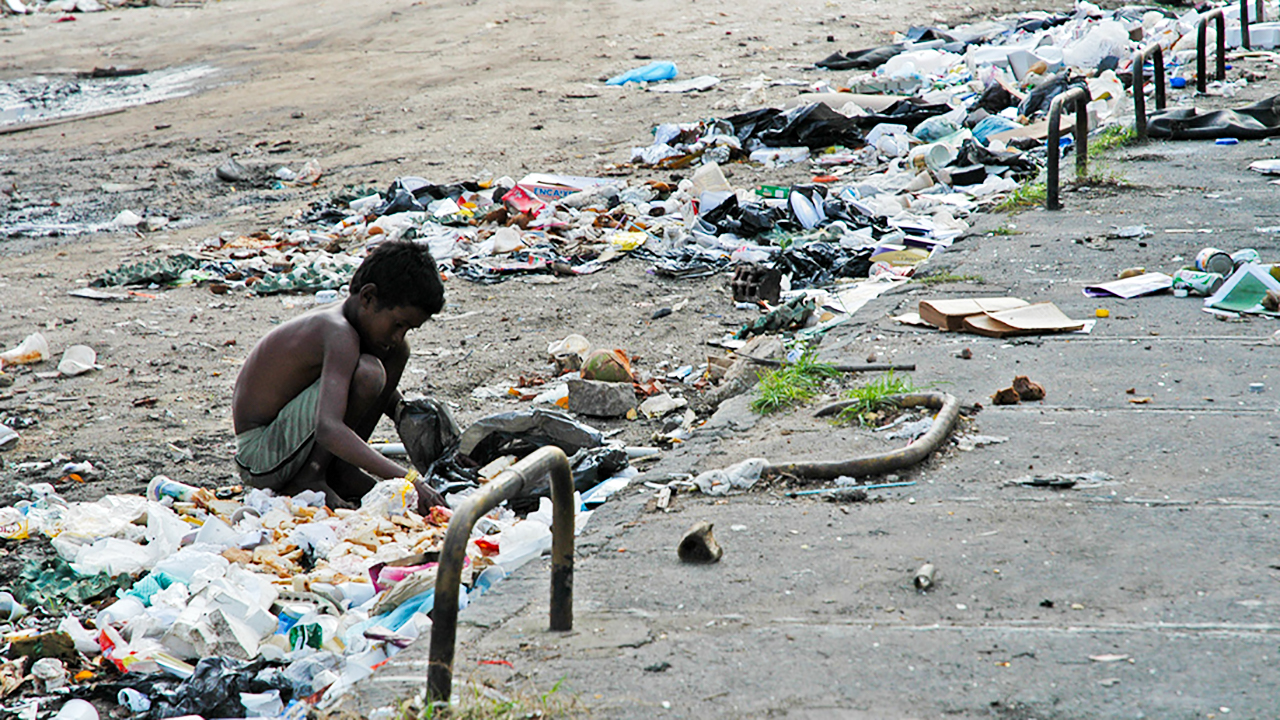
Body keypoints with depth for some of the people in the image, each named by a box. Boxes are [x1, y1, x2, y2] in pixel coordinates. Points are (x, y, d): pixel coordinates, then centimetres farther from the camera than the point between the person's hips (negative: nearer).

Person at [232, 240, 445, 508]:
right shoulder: (339, 334, -26)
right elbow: (329, 429, -40)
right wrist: (403, 478, -45)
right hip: (260, 461, -10)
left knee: (397, 355, 7)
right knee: (366, 372, -29)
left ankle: (339, 470, 6)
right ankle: (309, 479, -14)